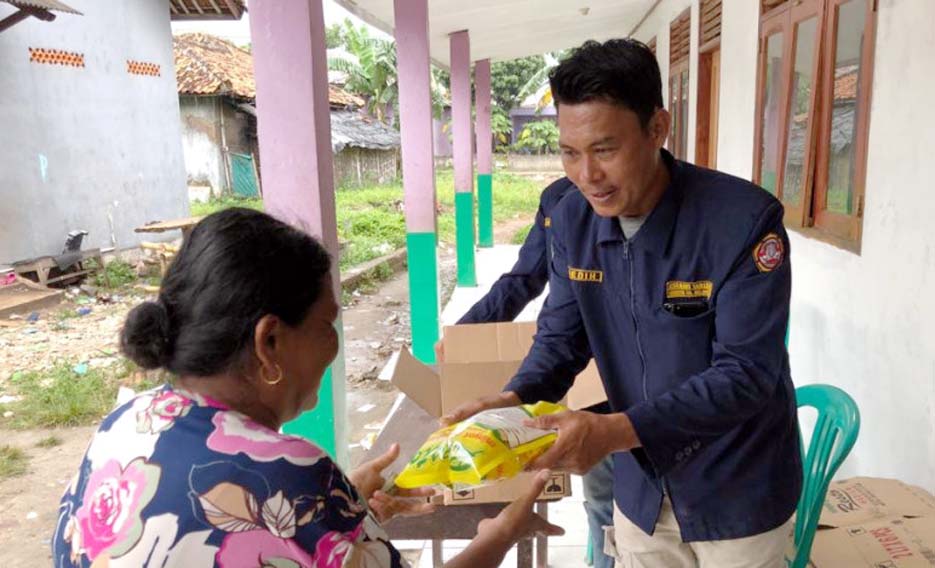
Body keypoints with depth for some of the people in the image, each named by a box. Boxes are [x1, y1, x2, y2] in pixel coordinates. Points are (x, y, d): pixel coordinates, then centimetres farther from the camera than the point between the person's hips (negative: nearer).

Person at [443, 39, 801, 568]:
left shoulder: (745, 219, -25)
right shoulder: (572, 219, -8)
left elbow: (745, 374, -26)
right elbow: (562, 337, -1)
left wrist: (616, 431, -36)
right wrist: (514, 401, -21)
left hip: (738, 491, -4)